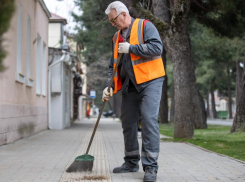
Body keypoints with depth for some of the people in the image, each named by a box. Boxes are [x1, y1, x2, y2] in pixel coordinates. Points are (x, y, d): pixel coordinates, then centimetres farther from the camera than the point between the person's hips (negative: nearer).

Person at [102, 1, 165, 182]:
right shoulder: (117, 37, 17)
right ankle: (131, 162, 22)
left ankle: (150, 167, -11)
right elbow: (113, 65, 17)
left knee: (149, 120, -14)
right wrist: (109, 86, 4)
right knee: (128, 123, 9)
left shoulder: (145, 26, -3)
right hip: (129, 86, 7)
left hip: (149, 81, -7)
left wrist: (130, 48, -14)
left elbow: (157, 47, -18)